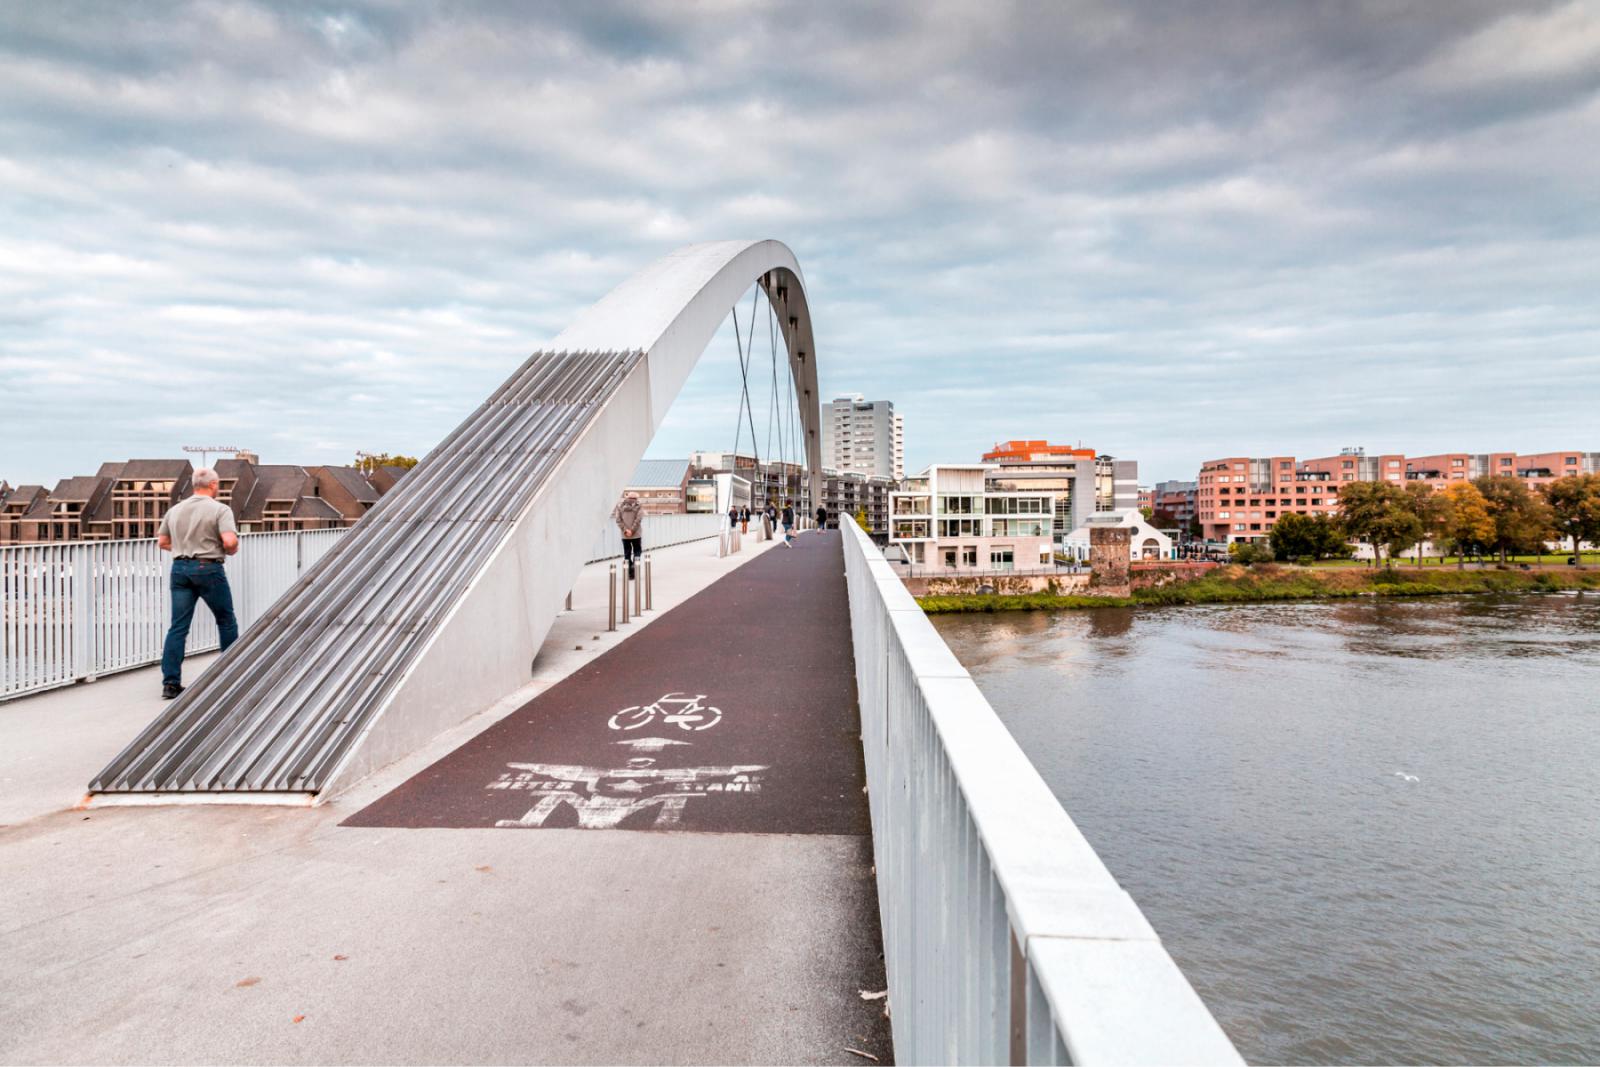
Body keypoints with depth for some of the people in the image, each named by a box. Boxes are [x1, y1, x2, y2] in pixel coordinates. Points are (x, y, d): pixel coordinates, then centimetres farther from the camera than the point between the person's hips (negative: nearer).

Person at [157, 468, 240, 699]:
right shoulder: (220, 509, -8)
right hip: (208, 568, -5)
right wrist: (232, 550, 1)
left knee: (178, 627, 4)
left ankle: (170, 683, 1)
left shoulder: (175, 509, 11)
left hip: (180, 568, 5)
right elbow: (230, 541, -20)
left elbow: (162, 542, 17)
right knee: (226, 621, 12)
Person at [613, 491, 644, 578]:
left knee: (627, 553, 9)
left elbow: (618, 520, -3)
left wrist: (625, 530, -7)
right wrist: (632, 531, -11)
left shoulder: (620, 505, 3)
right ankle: (635, 563, -13)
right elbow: (638, 519, -13)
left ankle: (630, 573, 7)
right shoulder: (639, 506, -4)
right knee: (637, 550, 13)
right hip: (636, 534, -2)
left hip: (624, 534, 2)